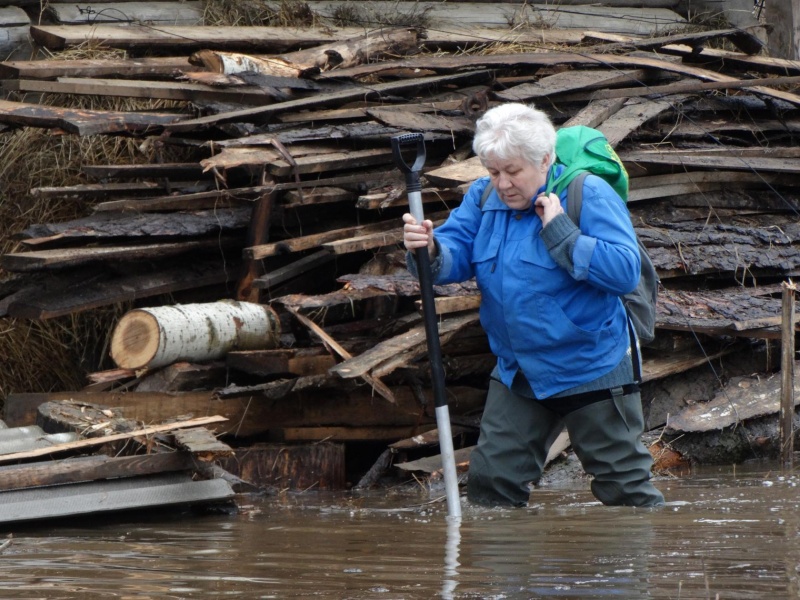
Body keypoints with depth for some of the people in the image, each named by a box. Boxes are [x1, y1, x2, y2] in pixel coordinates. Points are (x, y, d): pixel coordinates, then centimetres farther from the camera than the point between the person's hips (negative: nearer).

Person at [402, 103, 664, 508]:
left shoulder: (589, 195, -15)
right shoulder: (483, 198, 3)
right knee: (490, 482, 6)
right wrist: (429, 250, -31)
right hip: (517, 374, 5)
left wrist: (560, 233, -27)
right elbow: (455, 257, -8)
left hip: (591, 370, -5)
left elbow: (626, 272, -24)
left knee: (624, 485, 4)